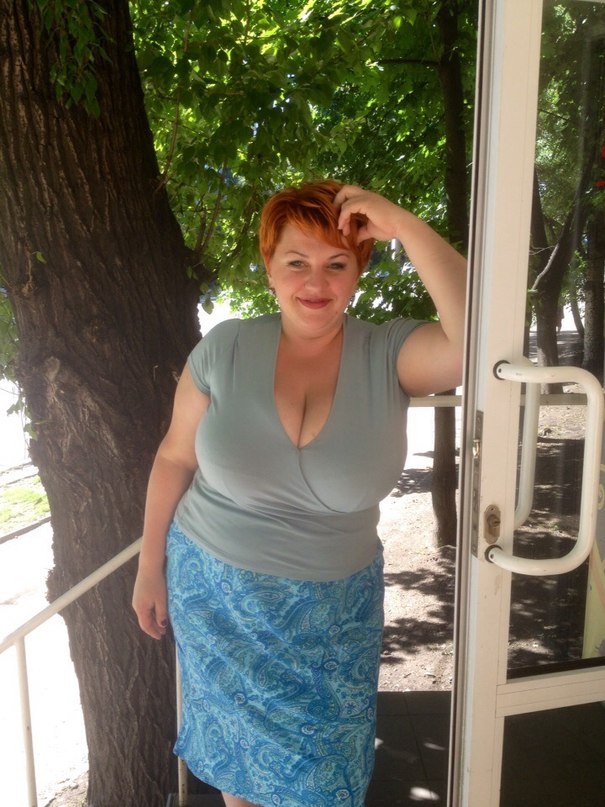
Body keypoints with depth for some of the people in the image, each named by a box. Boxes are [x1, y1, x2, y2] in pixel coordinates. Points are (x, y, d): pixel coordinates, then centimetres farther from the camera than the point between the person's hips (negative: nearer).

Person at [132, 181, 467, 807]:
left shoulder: (388, 355, -14)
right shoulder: (225, 348, -11)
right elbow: (175, 459, -2)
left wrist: (401, 226, -29)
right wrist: (150, 566, 3)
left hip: (332, 606, 0)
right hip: (216, 591, 1)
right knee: (237, 748, 24)